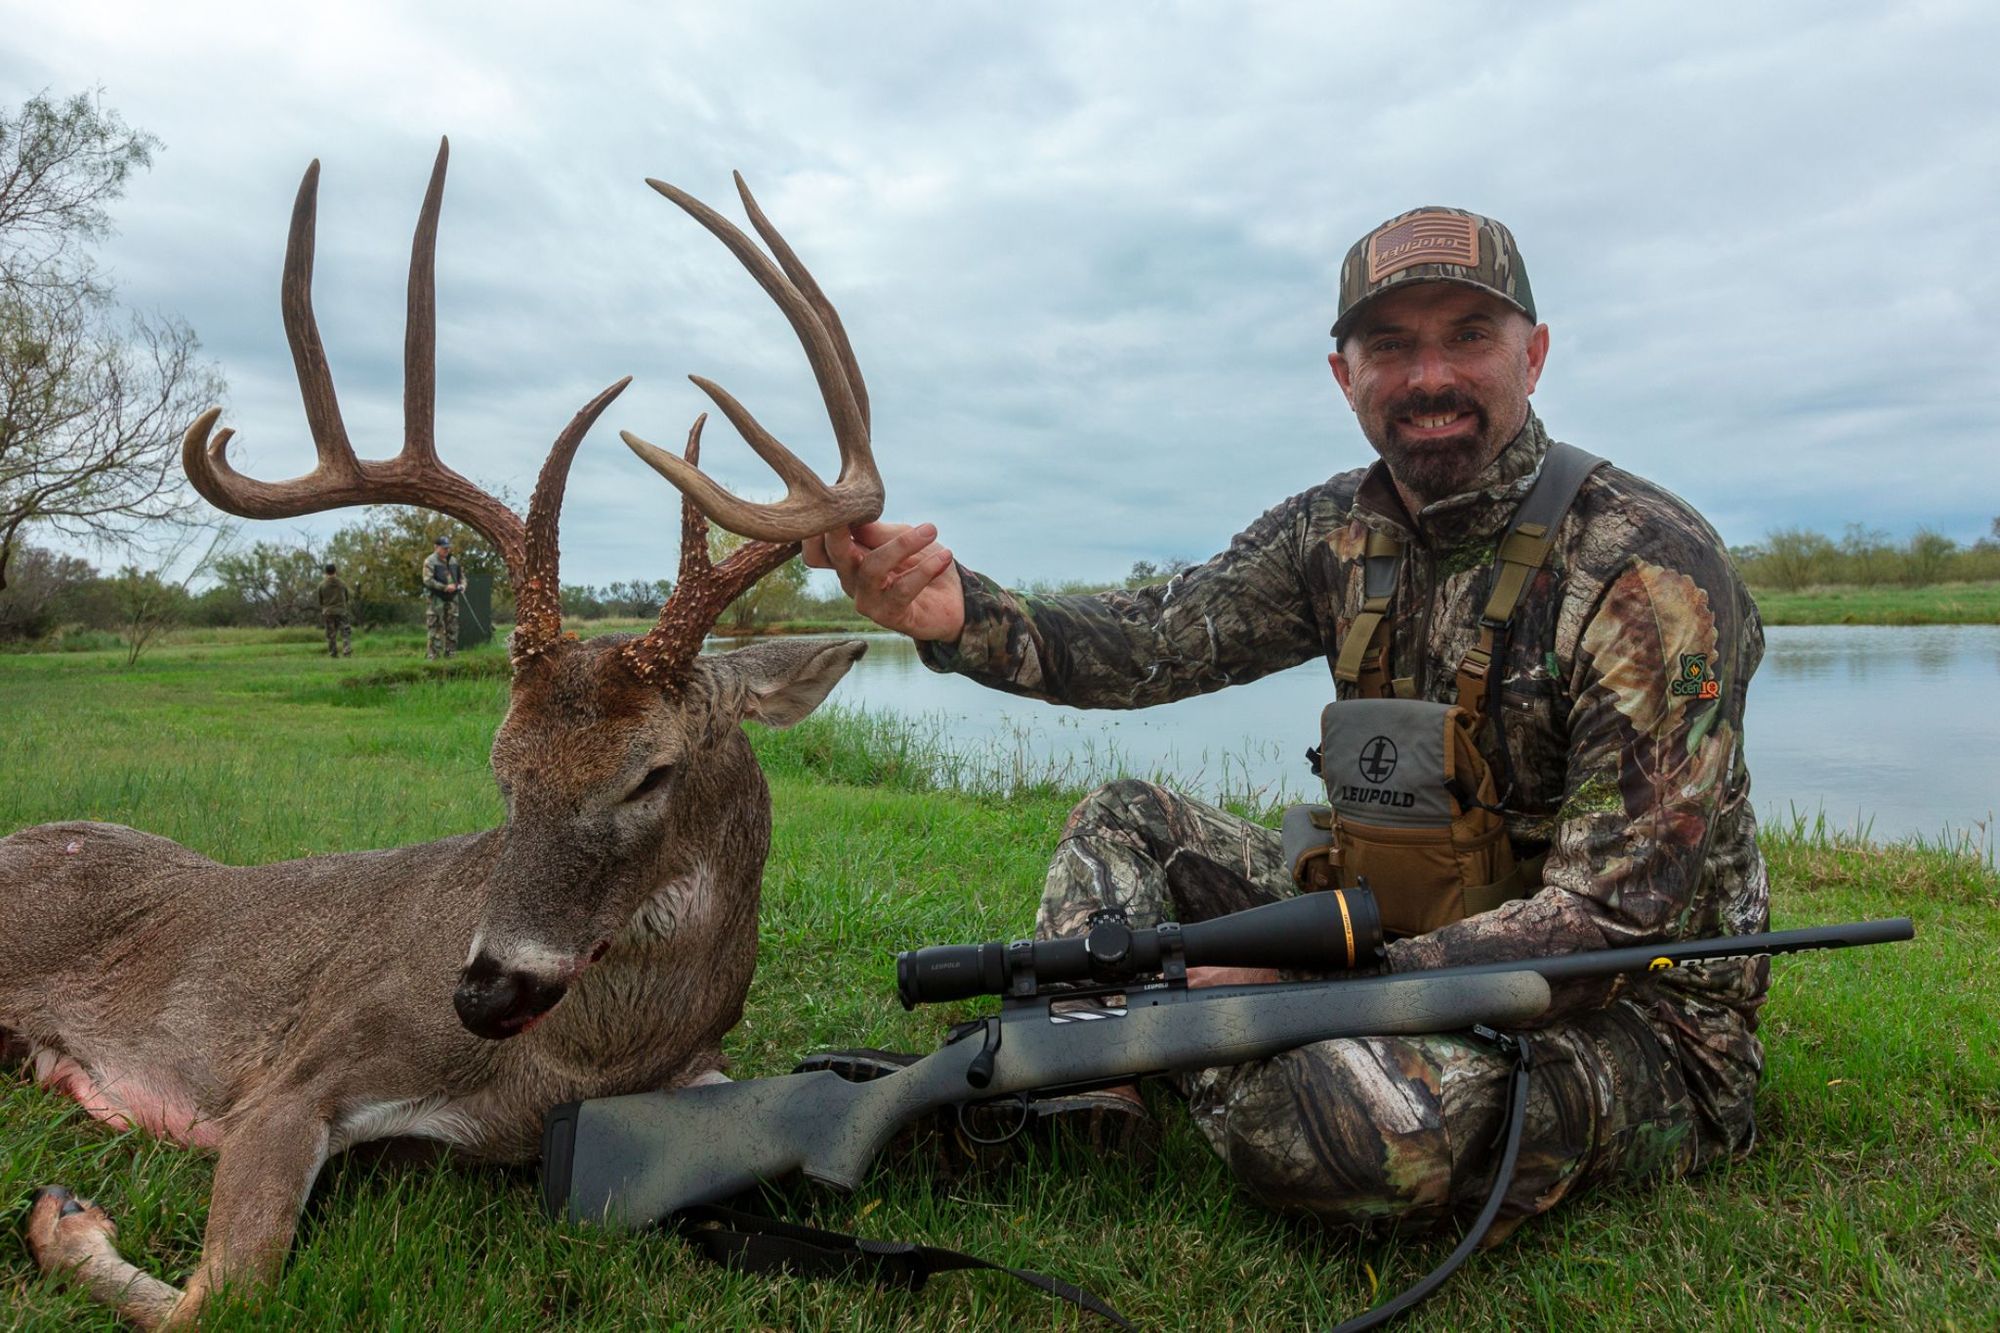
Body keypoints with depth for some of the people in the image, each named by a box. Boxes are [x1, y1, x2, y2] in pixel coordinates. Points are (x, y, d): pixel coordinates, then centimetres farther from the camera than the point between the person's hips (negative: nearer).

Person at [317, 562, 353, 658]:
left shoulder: (322, 585, -3)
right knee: (346, 633, 0)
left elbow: (320, 601, 4)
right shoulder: (342, 583, -2)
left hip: (328, 613, 1)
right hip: (341, 611, -1)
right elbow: (347, 598, 9)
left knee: (331, 636, 7)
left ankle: (333, 654, 7)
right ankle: (347, 653, -13)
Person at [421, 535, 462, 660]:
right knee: (434, 627, -7)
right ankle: (432, 655, -5)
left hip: (451, 598, 6)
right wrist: (446, 587, -18)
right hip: (436, 598, -6)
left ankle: (450, 653, 16)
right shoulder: (430, 561, -7)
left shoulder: (453, 561, 13)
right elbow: (428, 580, -15)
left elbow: (462, 576, 22)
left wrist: (461, 585, -1)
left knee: (452, 627, 8)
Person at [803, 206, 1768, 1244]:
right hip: (1414, 933, 6)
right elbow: (1154, 642, -9)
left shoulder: (1651, 568, -20)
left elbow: (1618, 917, -25)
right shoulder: (1342, 532, 1)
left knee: (1311, 1106, -35)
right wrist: (960, 614, -29)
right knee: (1127, 821, 6)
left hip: (1642, 1014, -6)